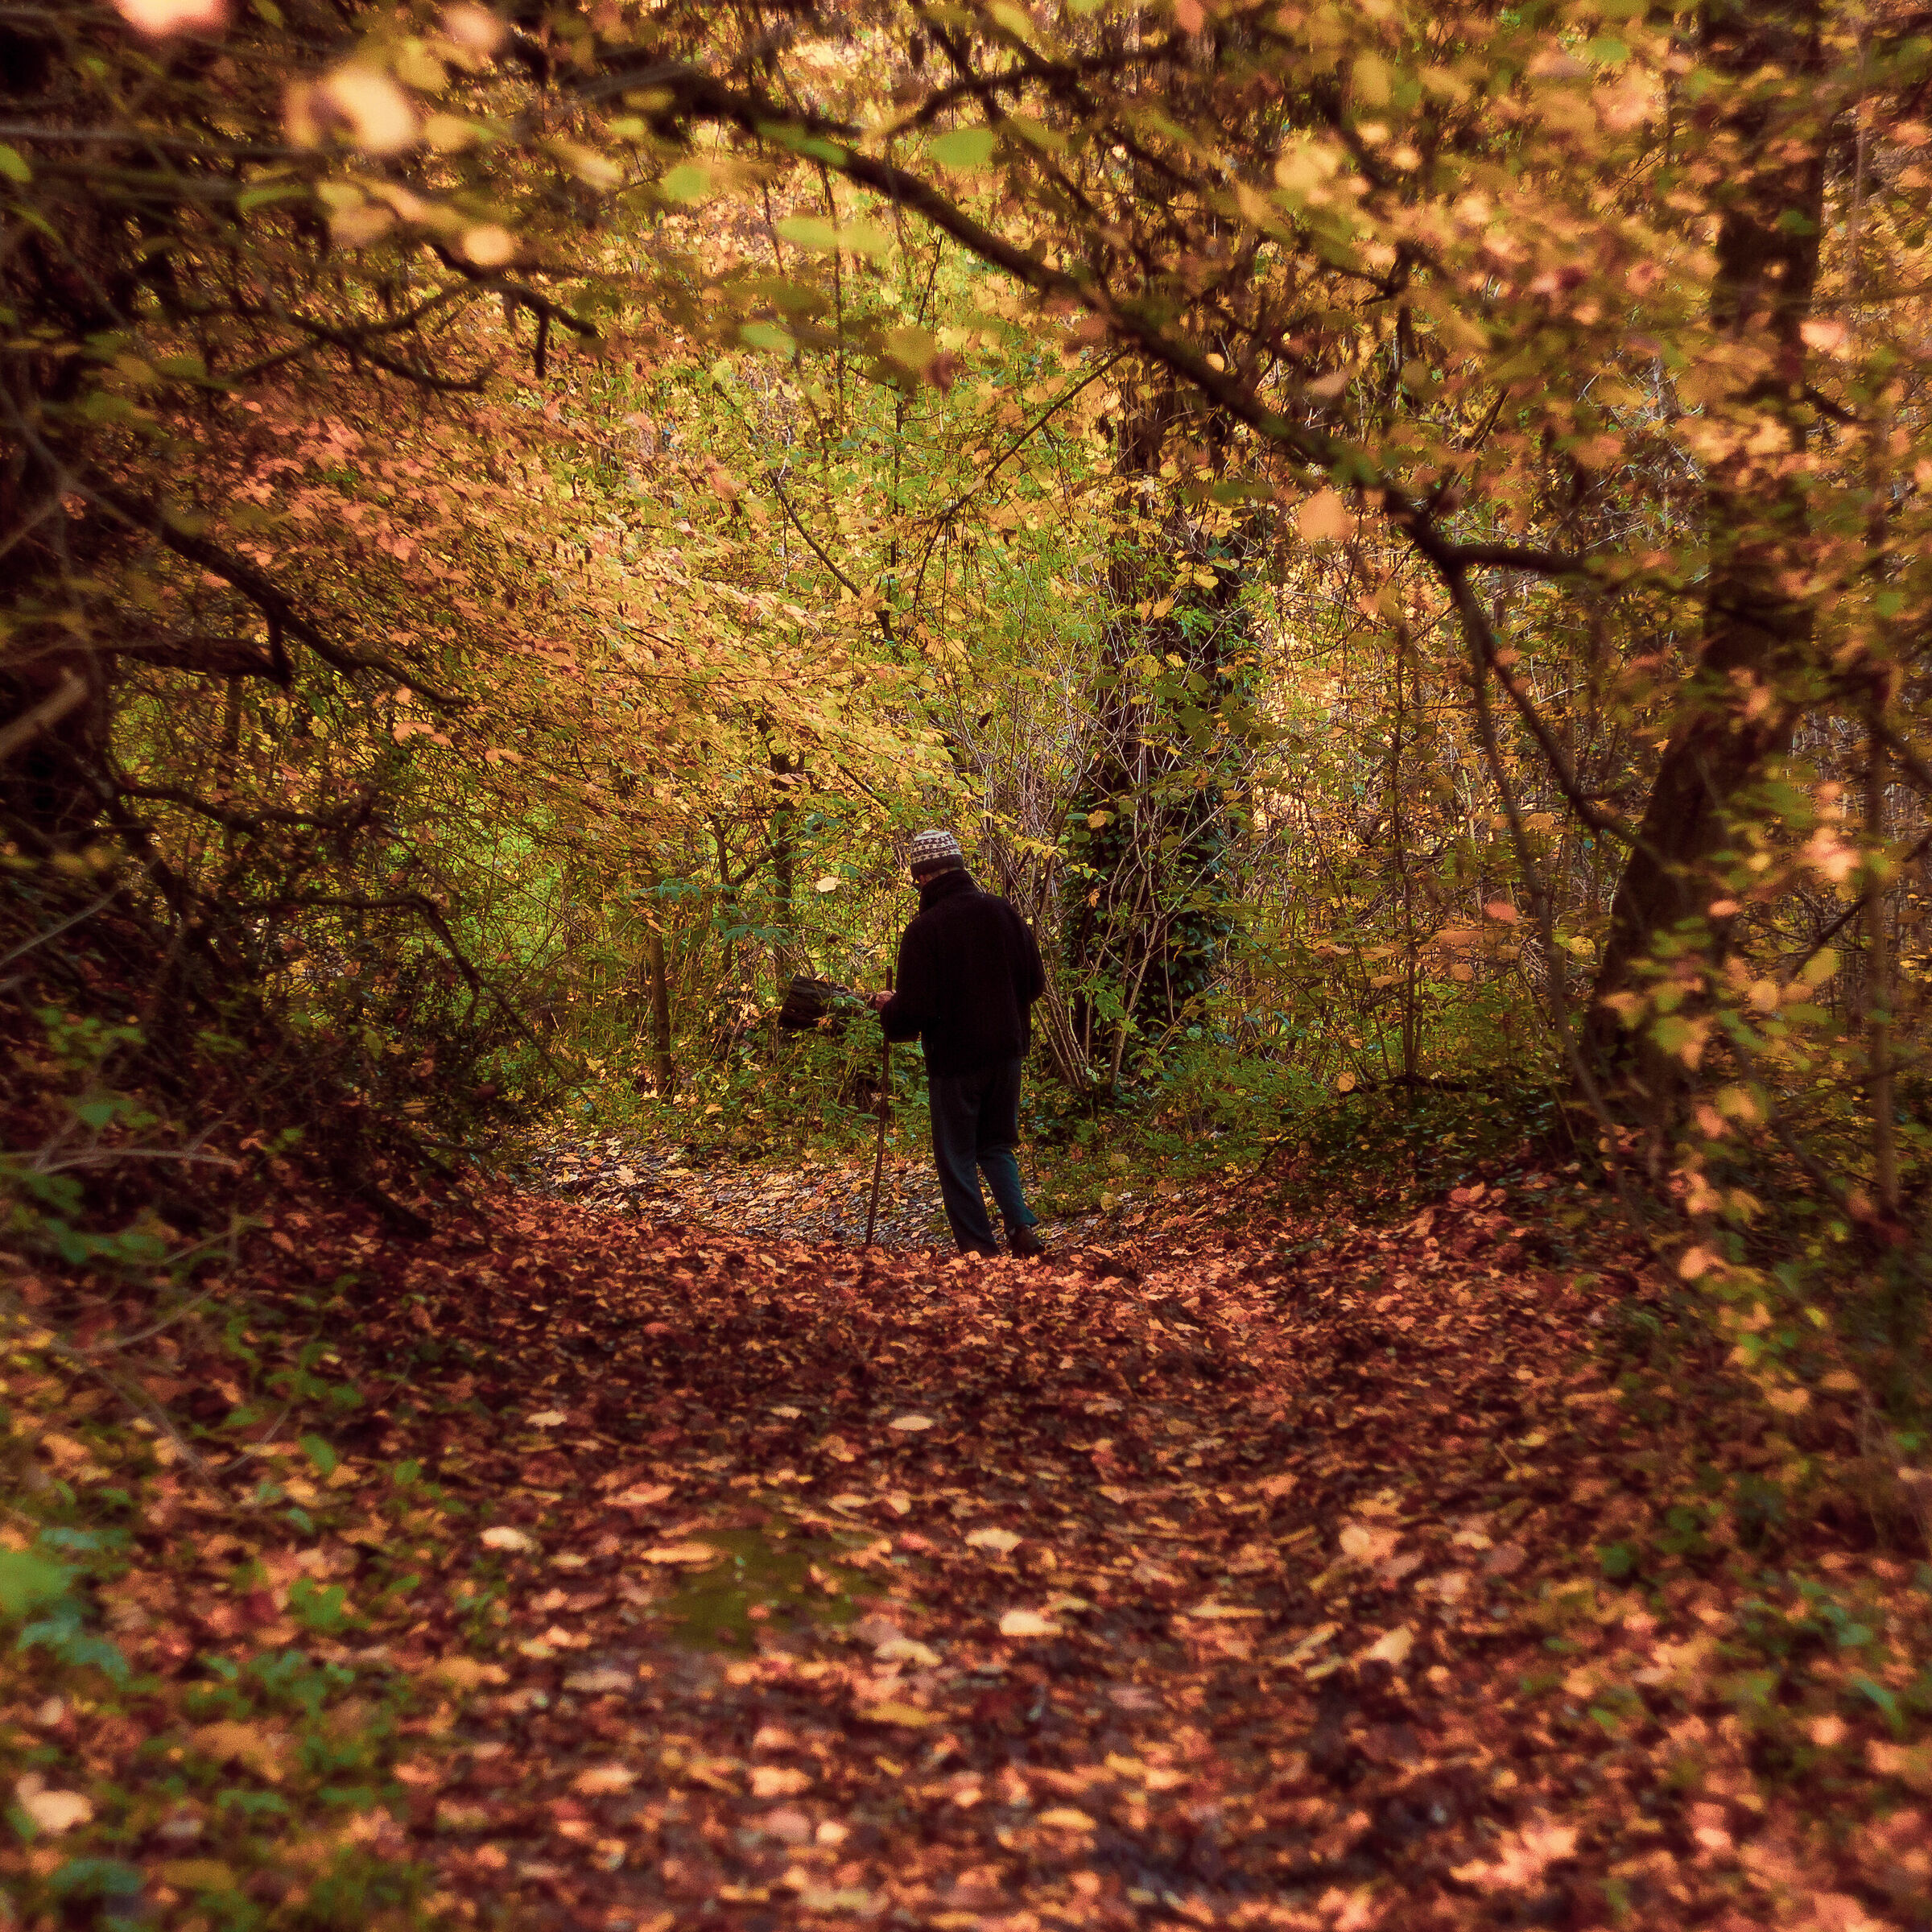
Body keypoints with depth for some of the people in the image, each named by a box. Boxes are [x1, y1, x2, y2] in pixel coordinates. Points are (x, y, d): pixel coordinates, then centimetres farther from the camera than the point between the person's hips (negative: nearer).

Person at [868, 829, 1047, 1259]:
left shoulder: (923, 930, -16)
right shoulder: (1002, 911, -1)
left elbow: (914, 1011, -17)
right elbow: (1035, 982, 7)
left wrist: (887, 1008, 4)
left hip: (953, 1060, -5)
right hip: (1006, 1053, 5)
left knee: (956, 1159, 8)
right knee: (997, 1146, 20)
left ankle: (978, 1249, 7)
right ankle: (1021, 1227, 3)